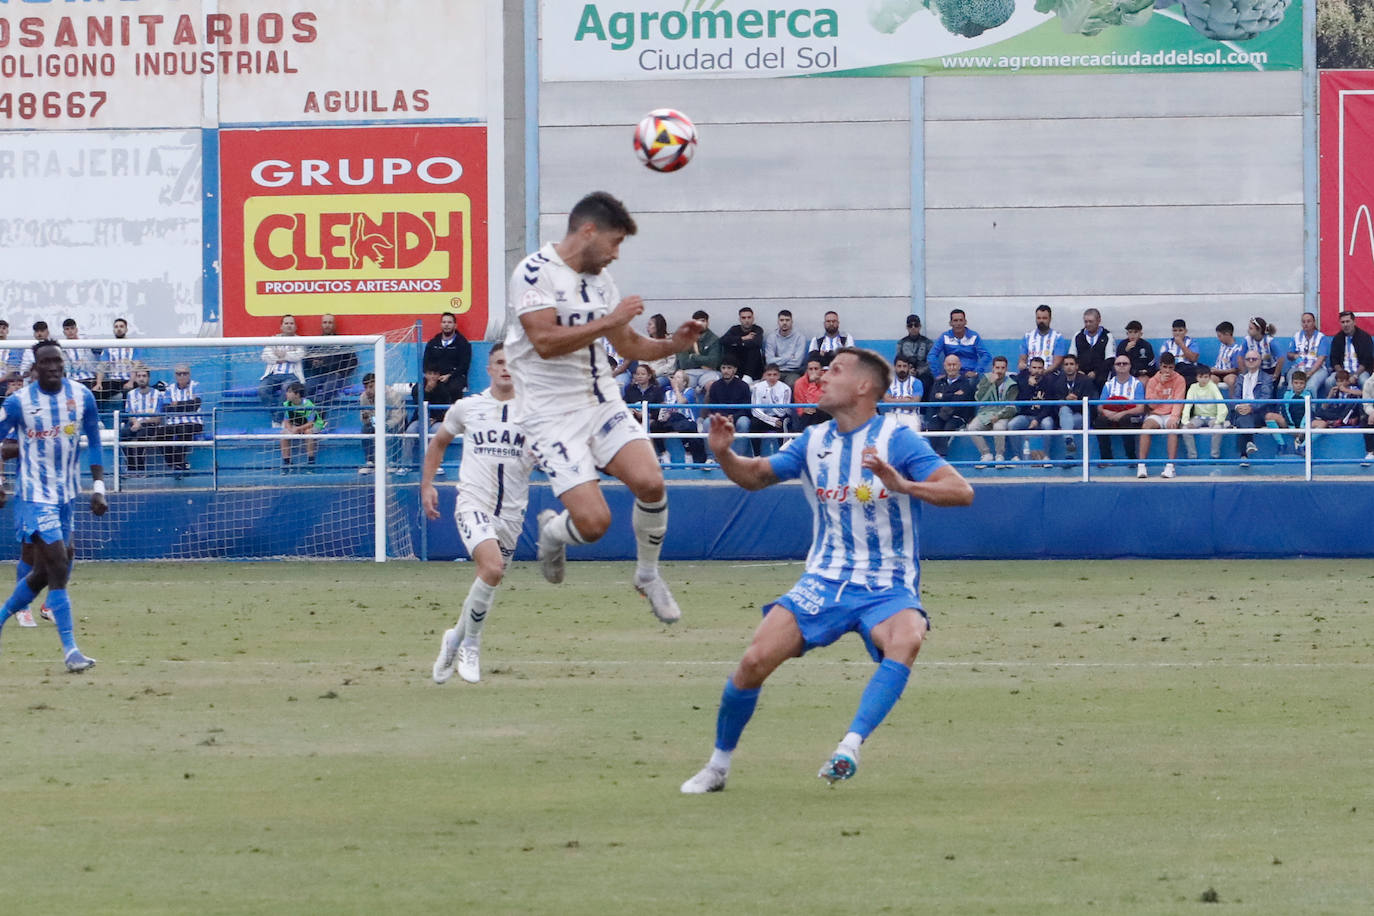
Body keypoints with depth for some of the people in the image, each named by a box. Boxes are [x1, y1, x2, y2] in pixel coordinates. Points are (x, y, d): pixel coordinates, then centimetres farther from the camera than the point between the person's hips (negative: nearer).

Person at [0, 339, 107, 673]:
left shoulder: (81, 396, -2)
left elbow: (94, 442, 8)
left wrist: (98, 488, 3)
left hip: (66, 495, 5)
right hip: (36, 494, -5)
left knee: (43, 570, 11)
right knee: (58, 565, -15)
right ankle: (70, 649, -14)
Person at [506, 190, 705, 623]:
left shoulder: (600, 279, 12)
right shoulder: (535, 271, -12)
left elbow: (628, 344, 22)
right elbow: (545, 342, -23)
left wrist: (673, 344, 4)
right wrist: (611, 320, -22)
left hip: (601, 401, 6)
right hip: (552, 414, -6)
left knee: (650, 481, -17)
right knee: (593, 521, -17)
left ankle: (648, 574, 8)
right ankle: (551, 532, 20)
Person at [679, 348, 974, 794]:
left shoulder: (896, 439, -10)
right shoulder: (813, 441, 7)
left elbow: (961, 491, -19)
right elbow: (756, 476, 19)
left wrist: (903, 485, -36)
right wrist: (723, 454, -3)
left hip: (887, 589, -4)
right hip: (825, 581, 4)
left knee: (906, 639, -37)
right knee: (755, 660, -12)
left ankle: (850, 748, -41)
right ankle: (718, 765, 8)